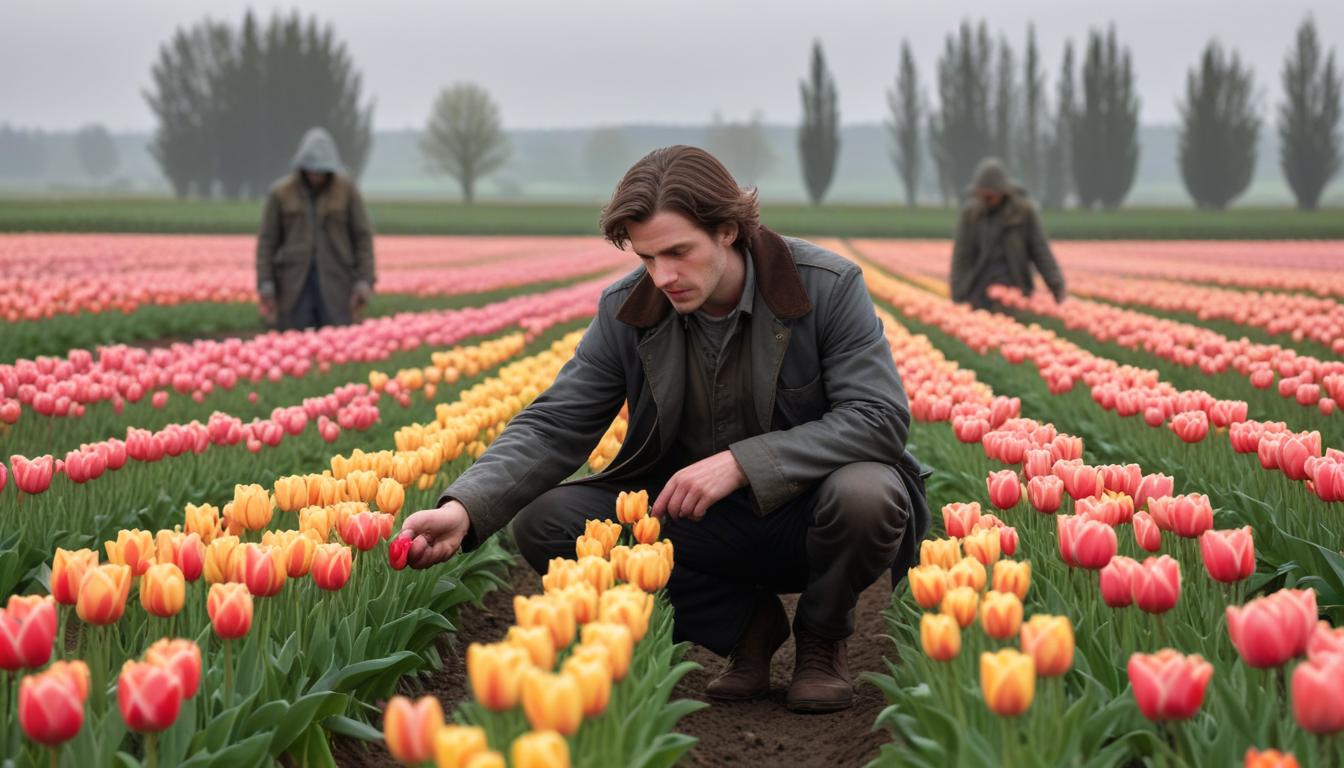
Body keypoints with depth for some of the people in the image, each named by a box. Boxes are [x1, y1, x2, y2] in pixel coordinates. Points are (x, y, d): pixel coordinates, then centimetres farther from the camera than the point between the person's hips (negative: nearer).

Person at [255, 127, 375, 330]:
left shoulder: (346, 189, 1)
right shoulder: (281, 192, 1)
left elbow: (362, 235, 2)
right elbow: (267, 241, 3)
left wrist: (364, 281, -6)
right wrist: (265, 284, -5)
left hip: (335, 285, 0)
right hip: (295, 285, 0)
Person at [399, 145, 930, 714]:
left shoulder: (828, 287, -16)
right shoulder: (625, 311, -7)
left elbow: (881, 417, -23)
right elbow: (553, 428, -10)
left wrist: (741, 463, -33)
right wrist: (463, 509, -29)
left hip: (805, 513, -3)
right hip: (699, 521, 4)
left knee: (865, 495, -38)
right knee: (543, 522, -16)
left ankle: (821, 637, -2)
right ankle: (743, 621, -1)